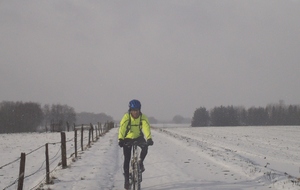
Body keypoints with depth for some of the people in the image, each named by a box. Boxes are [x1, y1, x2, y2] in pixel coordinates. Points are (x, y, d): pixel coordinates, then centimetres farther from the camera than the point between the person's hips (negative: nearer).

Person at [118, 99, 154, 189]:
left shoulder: (143, 117, -19)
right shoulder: (126, 117, -23)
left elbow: (146, 128, -31)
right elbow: (122, 128, -35)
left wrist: (149, 139, -47)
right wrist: (120, 139, -50)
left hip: (138, 137, 1)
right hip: (128, 138, -1)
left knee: (145, 147, -29)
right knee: (127, 159, -7)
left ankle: (141, 162, 0)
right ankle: (126, 179, 6)